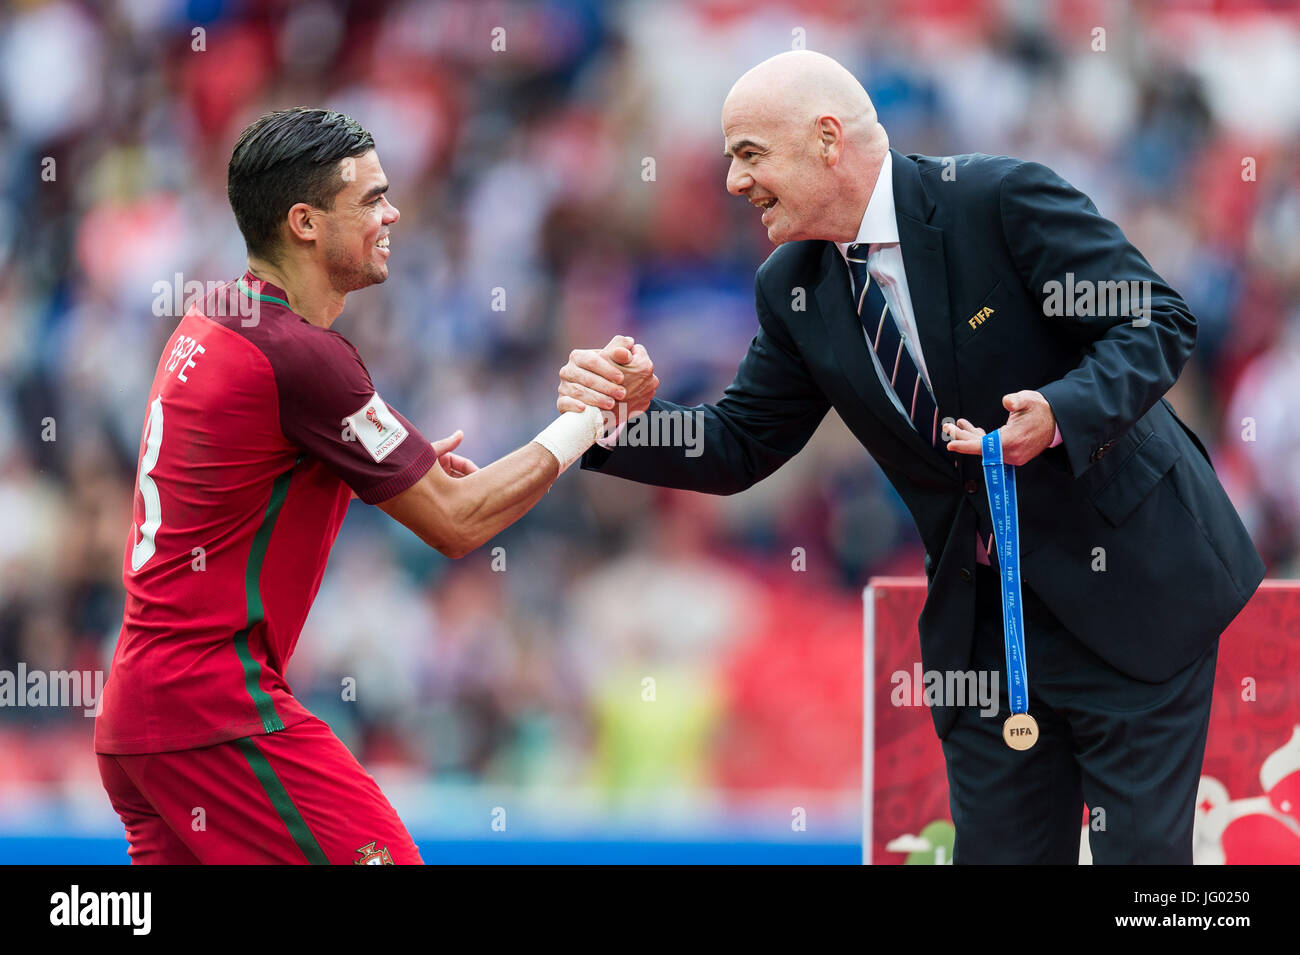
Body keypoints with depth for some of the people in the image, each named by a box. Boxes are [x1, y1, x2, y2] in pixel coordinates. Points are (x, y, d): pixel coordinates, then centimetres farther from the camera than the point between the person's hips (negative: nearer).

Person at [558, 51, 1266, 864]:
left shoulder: (1001, 200, -16)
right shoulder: (794, 290, 4)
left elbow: (1159, 324, -16)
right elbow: (741, 445, 9)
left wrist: (1058, 416, -33)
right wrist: (629, 415, -10)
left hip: (1130, 585, -6)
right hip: (981, 615, 6)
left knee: (1142, 851, -4)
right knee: (997, 849, 7)